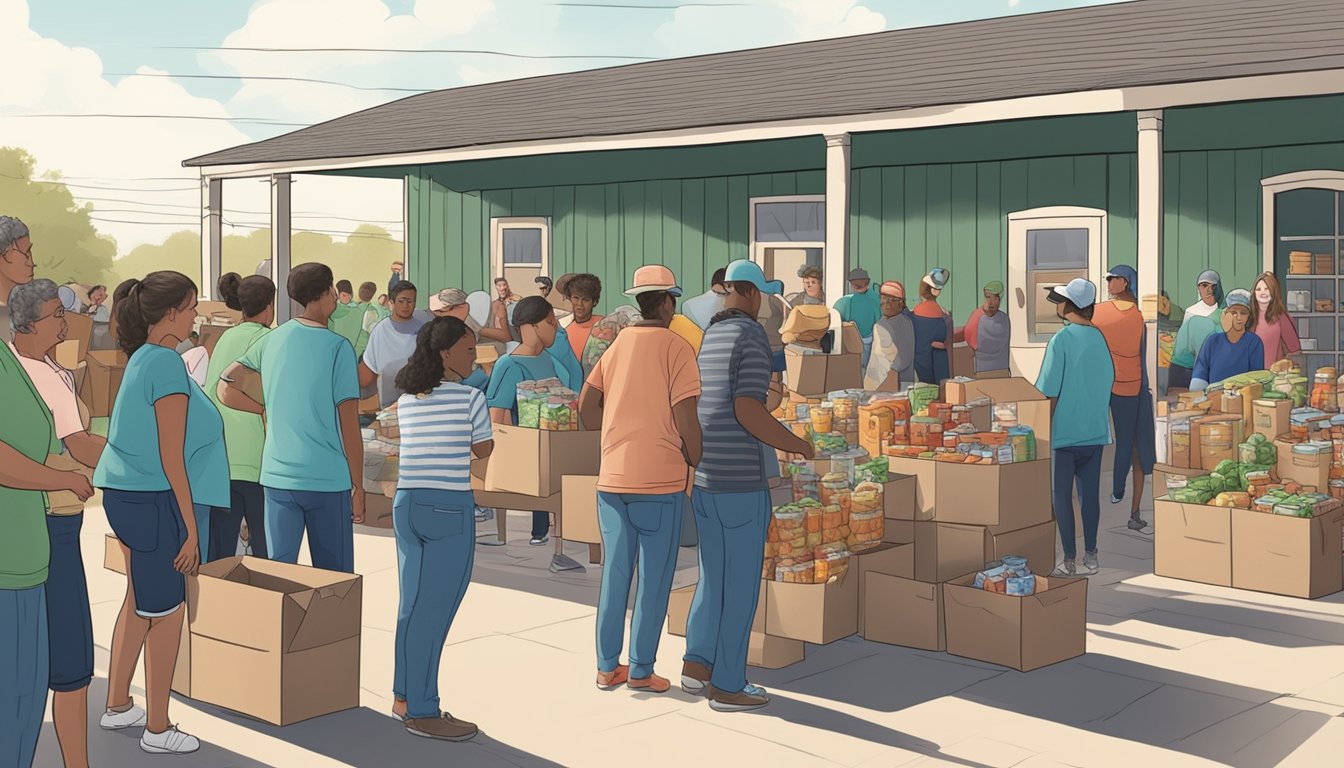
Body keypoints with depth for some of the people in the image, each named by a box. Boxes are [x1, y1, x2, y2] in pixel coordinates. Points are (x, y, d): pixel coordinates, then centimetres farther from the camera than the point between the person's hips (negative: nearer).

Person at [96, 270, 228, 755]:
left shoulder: (141, 359, 10)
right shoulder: (167, 365, -18)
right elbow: (171, 459, -20)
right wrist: (191, 528, -16)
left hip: (126, 494, 9)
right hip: (157, 499, -9)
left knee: (140, 601, 22)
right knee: (166, 613, 3)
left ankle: (117, 705, 35)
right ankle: (157, 730, 14)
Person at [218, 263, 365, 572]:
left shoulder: (271, 341, 5)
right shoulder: (338, 347, -9)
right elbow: (349, 425, -8)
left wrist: (269, 409, 14)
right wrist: (358, 486, -1)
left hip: (276, 475, 4)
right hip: (328, 478, -4)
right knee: (334, 582, 6)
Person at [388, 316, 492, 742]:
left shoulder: (406, 400, 9)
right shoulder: (470, 398, -9)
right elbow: (483, 449, 4)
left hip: (406, 505, 7)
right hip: (450, 510, -7)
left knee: (413, 606, 16)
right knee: (434, 612, -2)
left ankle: (404, 697, 27)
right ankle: (422, 711, 4)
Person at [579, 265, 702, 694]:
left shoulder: (616, 346, 9)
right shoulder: (675, 348, -9)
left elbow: (586, 410, 9)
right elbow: (685, 420, -13)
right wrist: (700, 466, 1)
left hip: (613, 477, 6)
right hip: (661, 480, -5)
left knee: (614, 572, 13)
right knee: (654, 579, 5)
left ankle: (607, 667, 20)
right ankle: (640, 671, 11)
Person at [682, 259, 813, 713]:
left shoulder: (701, 336, 12)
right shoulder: (751, 336, -12)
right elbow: (747, 412, -22)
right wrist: (795, 443, -8)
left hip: (701, 475, 8)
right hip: (740, 479, -8)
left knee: (712, 573, 19)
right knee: (741, 581, 2)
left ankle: (696, 663, 20)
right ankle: (728, 685, 8)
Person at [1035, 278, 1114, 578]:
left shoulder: (1061, 339, -14)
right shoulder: (1099, 338, 4)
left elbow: (1048, 392, -14)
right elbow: (1109, 380, 13)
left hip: (1065, 431, -5)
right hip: (1095, 431, 6)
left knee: (1062, 495, 3)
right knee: (1090, 493, 11)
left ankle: (1070, 559, 4)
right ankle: (1090, 555, 16)